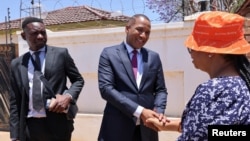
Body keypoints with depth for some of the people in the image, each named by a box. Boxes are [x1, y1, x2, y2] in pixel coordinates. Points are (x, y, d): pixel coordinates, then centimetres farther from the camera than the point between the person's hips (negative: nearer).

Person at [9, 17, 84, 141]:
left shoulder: (61, 54, 1)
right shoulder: (16, 64, 8)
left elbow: (78, 80, 9)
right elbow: (15, 102, 8)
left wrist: (68, 96, -12)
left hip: (57, 125, -2)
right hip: (29, 127, 2)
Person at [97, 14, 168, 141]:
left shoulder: (154, 57, 10)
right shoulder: (109, 54, -1)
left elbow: (161, 90, 11)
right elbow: (106, 88, -11)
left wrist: (158, 111, -11)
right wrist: (139, 111, -19)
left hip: (146, 128, 4)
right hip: (117, 127, -3)